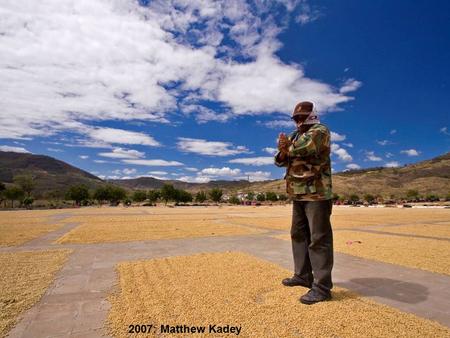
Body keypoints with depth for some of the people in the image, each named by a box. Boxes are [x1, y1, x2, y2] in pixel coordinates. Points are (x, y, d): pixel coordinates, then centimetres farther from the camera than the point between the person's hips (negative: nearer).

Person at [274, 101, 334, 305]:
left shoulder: (320, 131, -4)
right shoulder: (295, 136, 21)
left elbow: (304, 146, -24)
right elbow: (280, 160, 14)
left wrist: (288, 147, -4)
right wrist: (283, 151, -9)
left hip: (317, 193, -9)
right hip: (298, 194, 9)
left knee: (318, 239, -5)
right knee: (298, 235, 14)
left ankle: (322, 286, 2)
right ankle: (303, 276, 27)